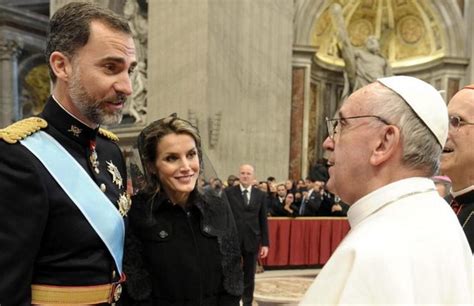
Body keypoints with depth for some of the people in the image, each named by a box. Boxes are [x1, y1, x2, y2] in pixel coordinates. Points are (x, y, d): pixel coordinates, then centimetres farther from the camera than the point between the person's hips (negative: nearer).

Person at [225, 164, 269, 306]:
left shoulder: (260, 195, 6)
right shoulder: (228, 192, -1)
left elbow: (263, 220, 5)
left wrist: (265, 243, 1)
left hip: (252, 241, 2)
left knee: (249, 277, 9)